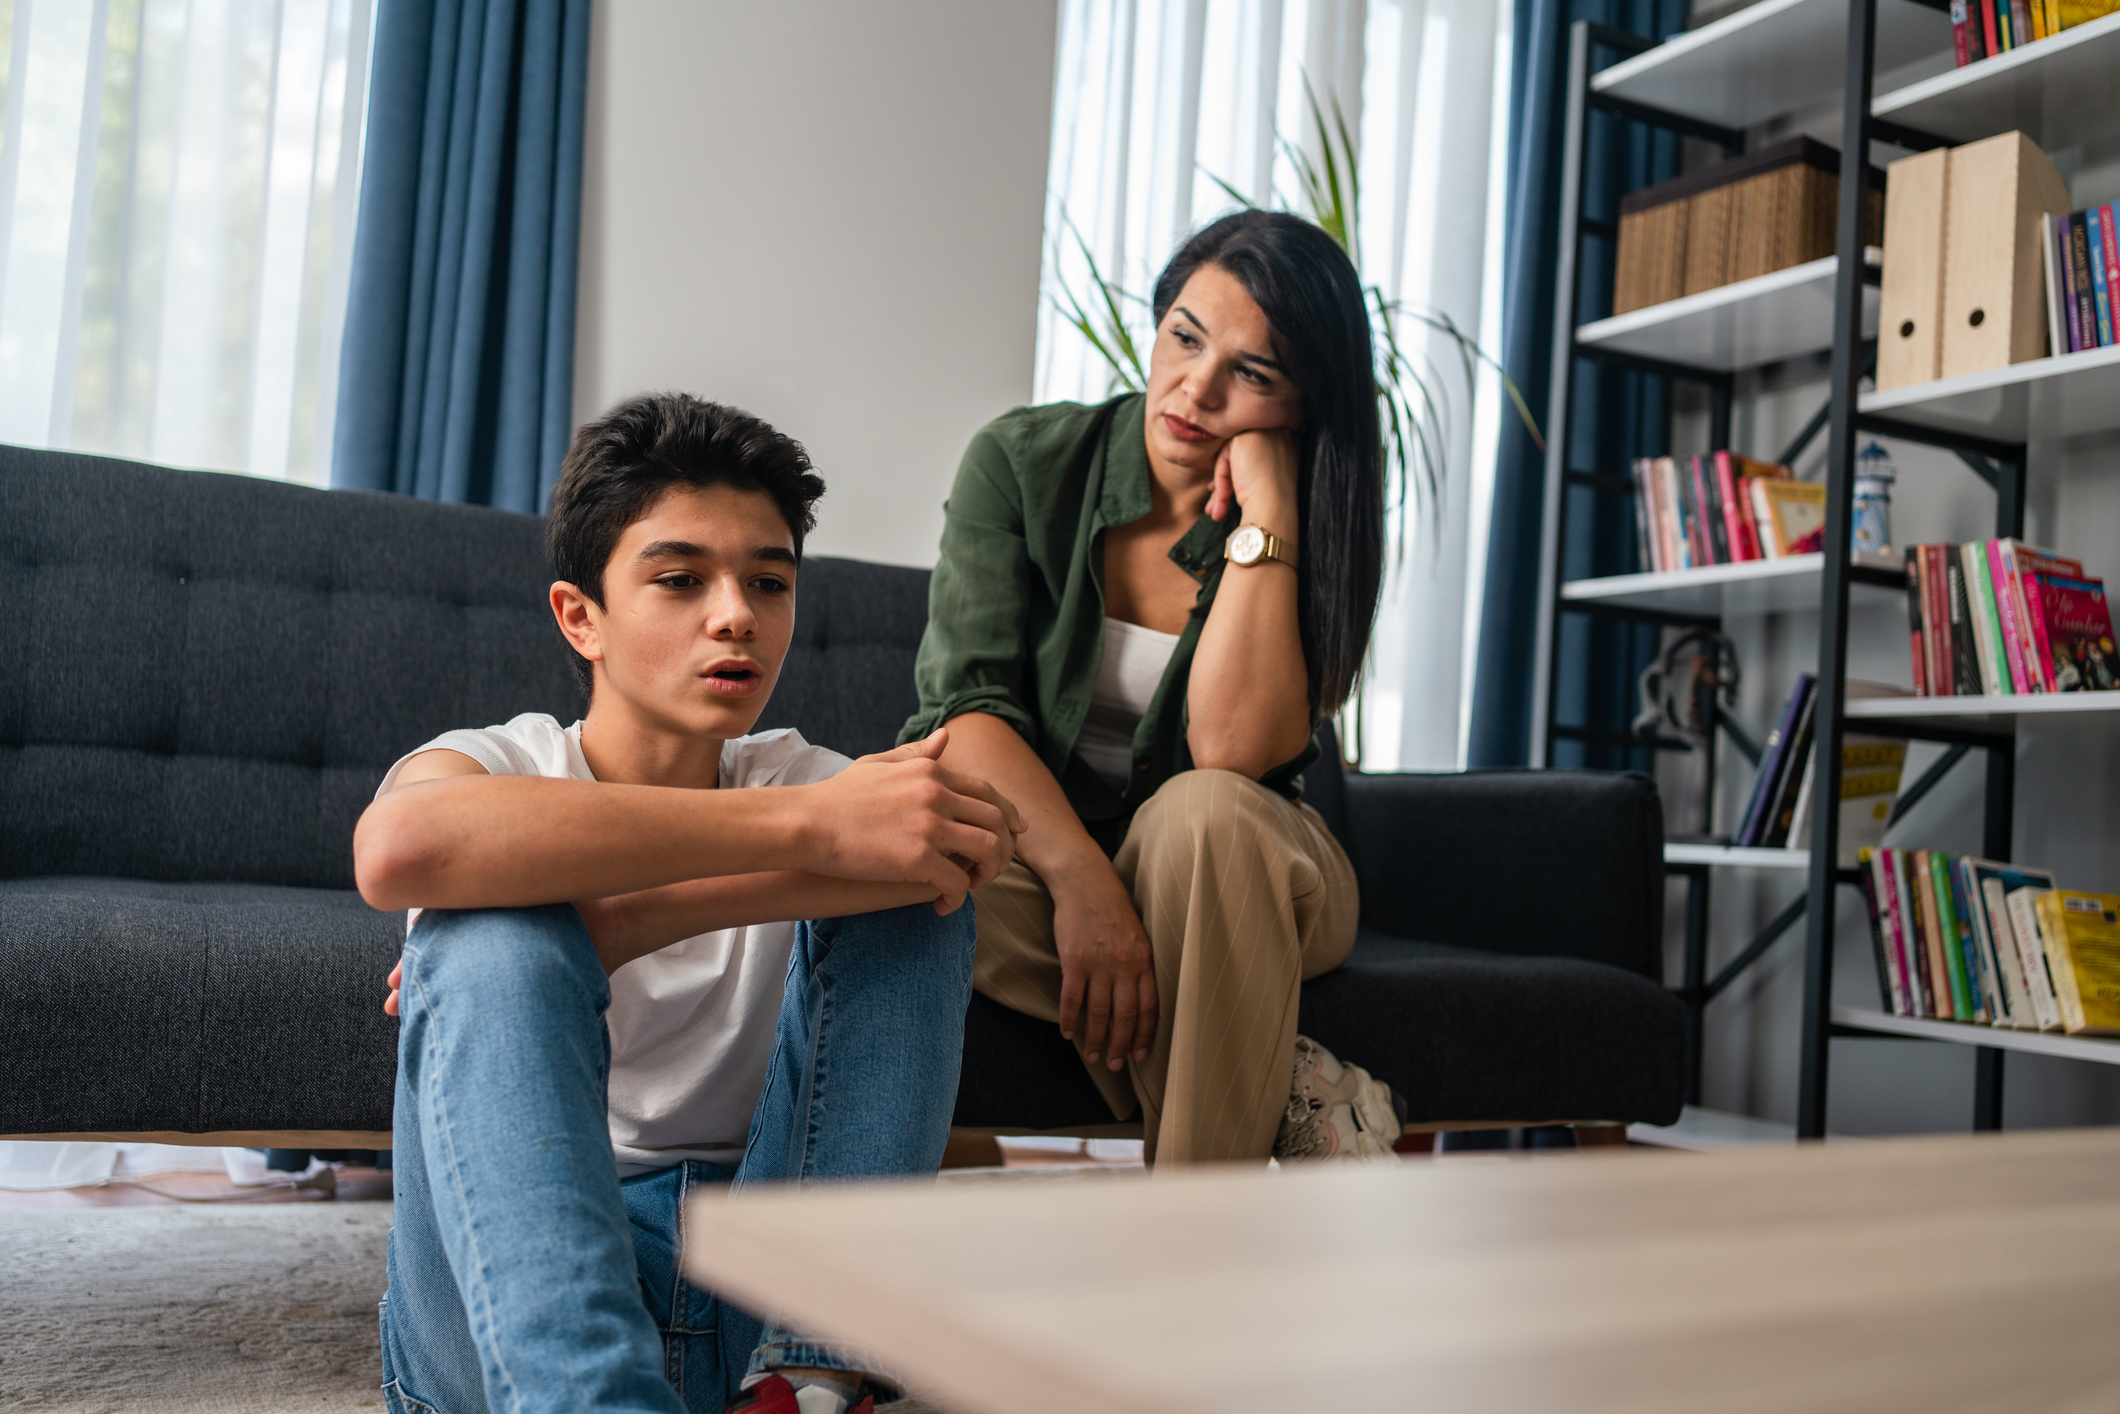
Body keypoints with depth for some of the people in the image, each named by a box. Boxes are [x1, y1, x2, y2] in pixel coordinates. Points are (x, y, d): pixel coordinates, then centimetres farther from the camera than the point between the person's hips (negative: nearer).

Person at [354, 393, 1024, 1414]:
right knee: (493, 932, -26)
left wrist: (624, 923, -25)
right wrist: (803, 826, -32)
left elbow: (980, 843, -16)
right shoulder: (500, 767, 1)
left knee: (911, 862, -12)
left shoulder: (806, 778, 10)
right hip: (510, 1312, -2)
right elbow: (401, 847, -28)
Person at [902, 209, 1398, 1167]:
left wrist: (1263, 512, -24)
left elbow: (1233, 751, -24)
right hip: (1035, 848, 1)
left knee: (1200, 813, -36)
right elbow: (967, 703, -16)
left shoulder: (1305, 530, -8)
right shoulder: (1023, 461, -6)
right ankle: (1285, 1088, -21)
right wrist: (1082, 878, -32)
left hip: (1226, 875, -1)